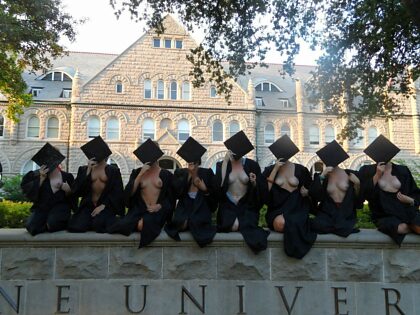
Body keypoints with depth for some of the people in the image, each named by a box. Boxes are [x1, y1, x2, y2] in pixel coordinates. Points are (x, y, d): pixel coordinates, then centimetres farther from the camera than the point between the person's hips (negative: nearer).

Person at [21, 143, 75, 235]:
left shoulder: (67, 176, 8)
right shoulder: (37, 175, 8)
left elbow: (73, 198, 8)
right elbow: (27, 190, -6)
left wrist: (68, 190, -12)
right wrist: (41, 179, -14)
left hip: (60, 206, -1)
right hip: (42, 208, 1)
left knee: (53, 223, -31)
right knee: (32, 227, -24)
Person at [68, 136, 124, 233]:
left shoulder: (113, 170, 8)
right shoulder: (83, 169, 13)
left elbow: (117, 192, -1)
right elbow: (76, 191, -1)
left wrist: (103, 205, -15)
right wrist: (88, 171, -8)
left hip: (106, 206, -2)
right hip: (88, 206, 2)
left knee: (100, 226, -32)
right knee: (76, 227, -25)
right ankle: (92, 221, 7)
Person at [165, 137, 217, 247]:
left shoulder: (207, 173, 5)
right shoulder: (180, 173, 7)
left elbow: (214, 195, 7)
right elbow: (176, 192, -8)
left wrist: (205, 189, -14)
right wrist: (189, 175, -11)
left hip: (201, 206, -1)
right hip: (184, 206, 1)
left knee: (197, 222, -31)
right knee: (179, 222, -30)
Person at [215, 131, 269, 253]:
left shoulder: (252, 165, 4)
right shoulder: (222, 165, 5)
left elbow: (261, 190, 7)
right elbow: (219, 185, -14)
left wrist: (254, 183, -16)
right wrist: (225, 162, -14)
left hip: (246, 205, 0)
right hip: (228, 205, 0)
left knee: (246, 224, -29)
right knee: (233, 225, -29)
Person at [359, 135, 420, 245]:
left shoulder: (403, 170, 12)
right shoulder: (367, 171, 6)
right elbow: (365, 194, -6)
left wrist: (410, 200, -7)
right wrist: (377, 175, -11)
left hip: (407, 210, 1)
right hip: (385, 215, -1)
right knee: (401, 228, -32)